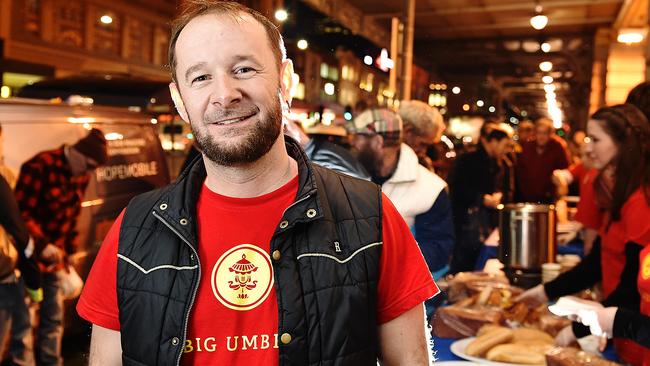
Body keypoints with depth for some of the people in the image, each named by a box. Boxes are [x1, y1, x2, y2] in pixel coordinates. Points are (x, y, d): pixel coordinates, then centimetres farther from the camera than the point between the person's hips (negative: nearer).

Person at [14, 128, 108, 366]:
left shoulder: (80, 175, 7)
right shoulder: (40, 167, -15)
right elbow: (21, 212, -17)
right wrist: (42, 245, -24)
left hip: (55, 257, 7)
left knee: (54, 318, 14)